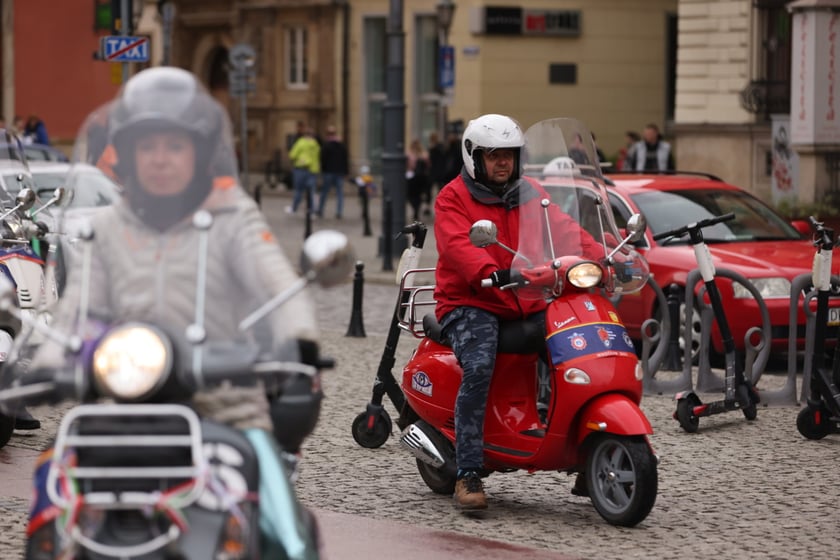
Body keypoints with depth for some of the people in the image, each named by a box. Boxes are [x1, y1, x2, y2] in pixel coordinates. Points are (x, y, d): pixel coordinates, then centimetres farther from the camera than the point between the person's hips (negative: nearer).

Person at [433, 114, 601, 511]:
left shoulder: (529, 193, 16)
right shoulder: (453, 198, -1)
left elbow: (563, 229, 3)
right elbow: (458, 245, -20)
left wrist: (602, 259, -16)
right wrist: (492, 273, -39)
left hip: (527, 304, 5)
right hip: (471, 303, -5)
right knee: (479, 367, -32)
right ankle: (468, 474, -27)